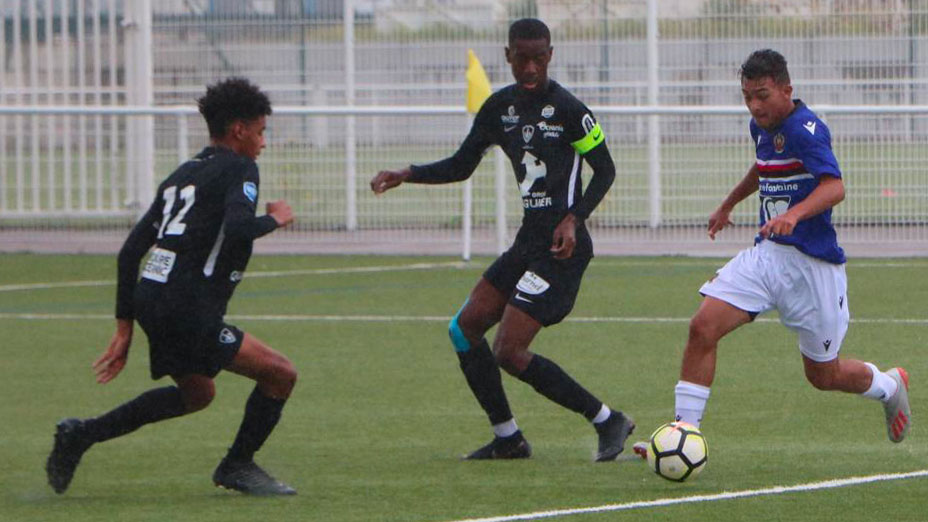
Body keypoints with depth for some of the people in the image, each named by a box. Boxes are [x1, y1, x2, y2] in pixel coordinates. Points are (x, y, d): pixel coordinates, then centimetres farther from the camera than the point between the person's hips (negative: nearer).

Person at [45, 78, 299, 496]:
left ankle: (81, 434, 23)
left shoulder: (182, 175, 20)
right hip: (189, 311, -9)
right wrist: (273, 219, -2)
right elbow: (238, 229, -25)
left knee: (197, 392, 29)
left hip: (149, 299, 9)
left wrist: (124, 329, 21)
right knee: (280, 374, -3)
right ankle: (237, 467, 10)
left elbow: (130, 251, 18)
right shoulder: (239, 169, -4)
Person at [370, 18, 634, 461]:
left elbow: (604, 168, -6)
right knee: (465, 329, 8)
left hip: (561, 246, -9)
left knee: (509, 352, -13)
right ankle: (507, 439, 16)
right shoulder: (500, 107, 9)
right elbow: (462, 165, 17)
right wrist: (407, 175, 4)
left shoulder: (567, 108, -12)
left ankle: (607, 421, -4)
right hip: (528, 238, 9)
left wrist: (574, 218, -18)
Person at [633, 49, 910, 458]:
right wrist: (728, 204, 42)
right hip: (766, 254, 7)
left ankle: (890, 386, 40)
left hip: (812, 263, -7)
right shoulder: (762, 128, 8)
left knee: (823, 375, 8)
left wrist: (794, 214, -50)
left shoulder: (805, 130, -19)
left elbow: (834, 187, -33)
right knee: (703, 328, -13)